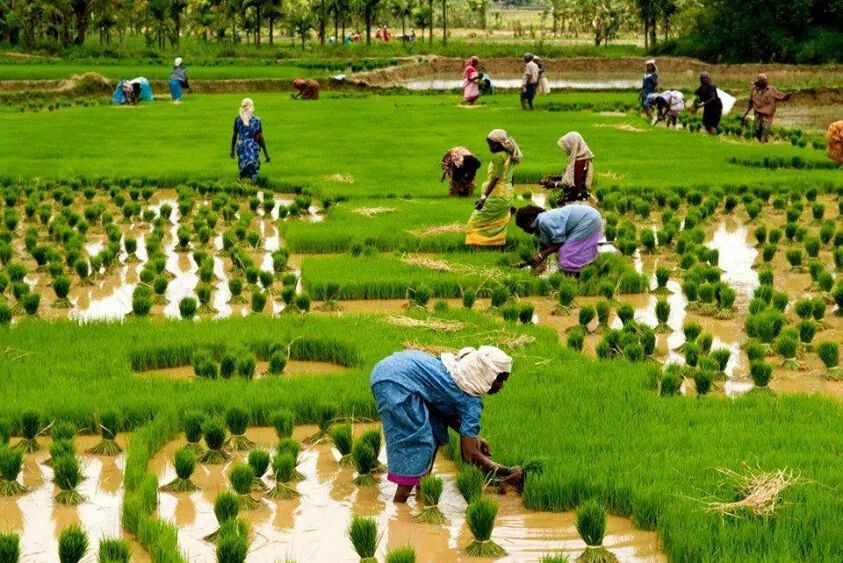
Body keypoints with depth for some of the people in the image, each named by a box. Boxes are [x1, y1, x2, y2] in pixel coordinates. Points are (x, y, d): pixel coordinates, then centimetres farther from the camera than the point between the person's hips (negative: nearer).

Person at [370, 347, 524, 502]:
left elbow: (448, 411, 25)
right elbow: (469, 454, -12)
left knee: (436, 430, 17)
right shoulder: (471, 400, -12)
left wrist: (473, 436, 15)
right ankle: (399, 501, -7)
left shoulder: (461, 369, 12)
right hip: (395, 381, -10)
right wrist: (505, 473, -4)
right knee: (416, 442, -7)